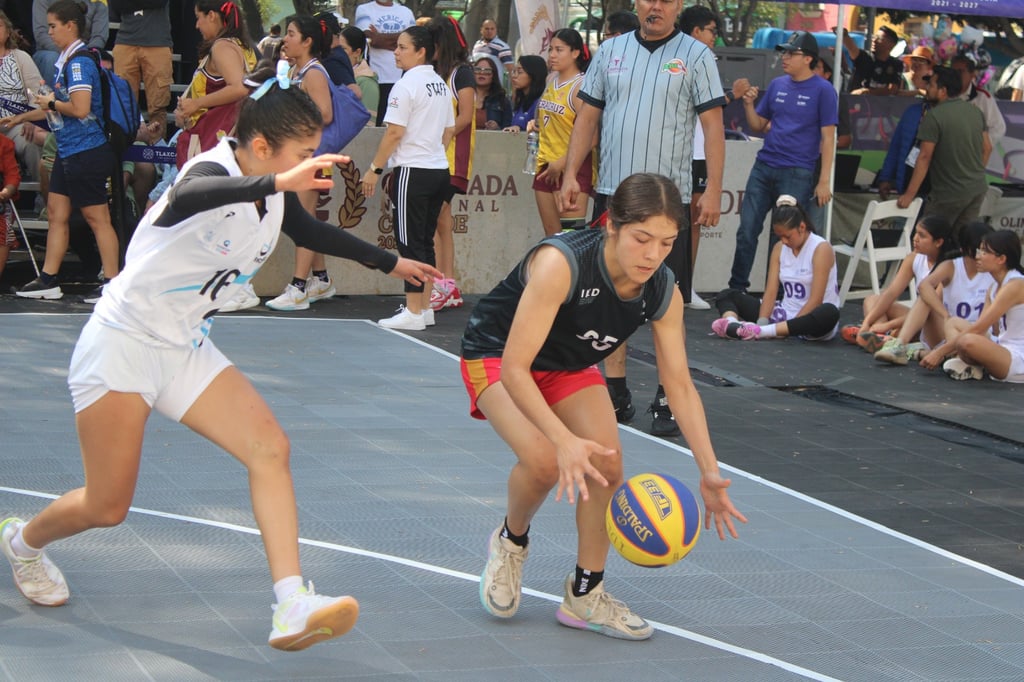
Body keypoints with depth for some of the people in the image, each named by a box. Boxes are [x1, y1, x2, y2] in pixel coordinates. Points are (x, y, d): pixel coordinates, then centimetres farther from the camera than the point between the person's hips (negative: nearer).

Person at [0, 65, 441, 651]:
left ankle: (292, 609, -22)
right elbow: (185, 198, -50)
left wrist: (391, 264, 34)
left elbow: (311, 231, 27)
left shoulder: (275, 195, 2)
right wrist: (279, 182, -63)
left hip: (186, 350, 8)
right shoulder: (216, 171, -22)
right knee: (108, 507, 1)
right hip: (123, 343, -7)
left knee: (270, 448, -14)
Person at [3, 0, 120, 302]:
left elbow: (80, 109, -25)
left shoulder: (80, 61, -16)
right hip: (67, 151, 10)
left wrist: (50, 103, -9)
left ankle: (112, 285, 1)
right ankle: (48, 280, 17)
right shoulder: (65, 61, 13)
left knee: (97, 218, -4)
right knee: (56, 213, 12)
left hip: (86, 151, -10)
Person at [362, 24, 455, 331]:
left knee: (410, 243, -3)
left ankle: (413, 312, -2)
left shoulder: (406, 85, -14)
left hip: (412, 171, -8)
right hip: (439, 170, 8)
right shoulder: (441, 84, 11)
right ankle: (425, 307, 17)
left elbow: (395, 133, -16)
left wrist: (374, 169, -10)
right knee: (426, 242, 13)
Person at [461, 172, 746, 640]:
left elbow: (680, 386, -11)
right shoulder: (560, 263, -39)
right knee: (543, 461, -28)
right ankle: (511, 541, 6)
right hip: (496, 355, -5)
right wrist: (564, 439, -51)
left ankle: (584, 596, 3)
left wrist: (709, 474, -18)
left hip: (569, 367, 5)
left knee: (606, 463, -16)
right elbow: (514, 369, -40)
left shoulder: (663, 293, -20)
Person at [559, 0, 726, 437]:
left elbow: (713, 125, -3)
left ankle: (667, 401, 2)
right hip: (611, 193, 4)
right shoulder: (611, 51, 10)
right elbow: (588, 117, 14)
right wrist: (571, 174, 5)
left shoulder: (696, 56, 0)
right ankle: (616, 394, 15)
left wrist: (713, 190, -10)